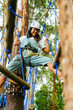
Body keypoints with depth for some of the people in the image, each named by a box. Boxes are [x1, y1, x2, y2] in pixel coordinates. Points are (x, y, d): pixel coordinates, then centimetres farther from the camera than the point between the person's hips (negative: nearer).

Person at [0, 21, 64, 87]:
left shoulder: (39, 41, 32)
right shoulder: (24, 38, 33)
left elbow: (47, 51, 25)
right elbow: (15, 43, 18)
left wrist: (46, 41, 31)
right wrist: (17, 35, 31)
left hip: (33, 57, -1)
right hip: (22, 56, 1)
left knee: (48, 61, -32)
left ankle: (61, 77, -47)